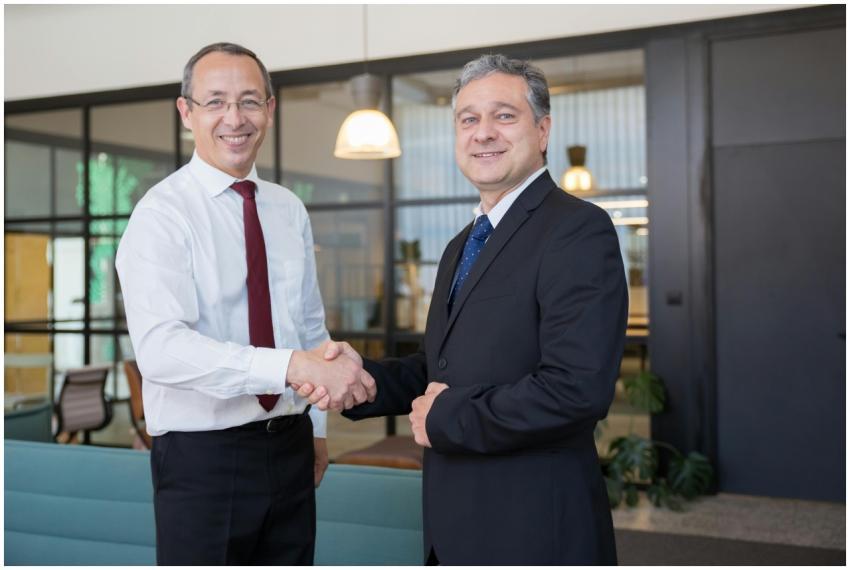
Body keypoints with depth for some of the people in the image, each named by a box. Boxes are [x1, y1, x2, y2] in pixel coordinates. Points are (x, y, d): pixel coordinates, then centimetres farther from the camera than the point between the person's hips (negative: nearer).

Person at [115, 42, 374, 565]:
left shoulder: (290, 211, 5)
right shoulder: (162, 214, -13)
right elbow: (161, 348, -27)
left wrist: (317, 428, 14)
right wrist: (292, 366, -37)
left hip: (291, 447, 5)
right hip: (203, 457, -5)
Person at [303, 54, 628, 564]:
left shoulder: (579, 230, -16)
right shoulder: (462, 247, 12)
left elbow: (577, 388, -26)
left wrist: (445, 419, -17)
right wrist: (363, 376, -4)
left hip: (535, 534, -8)